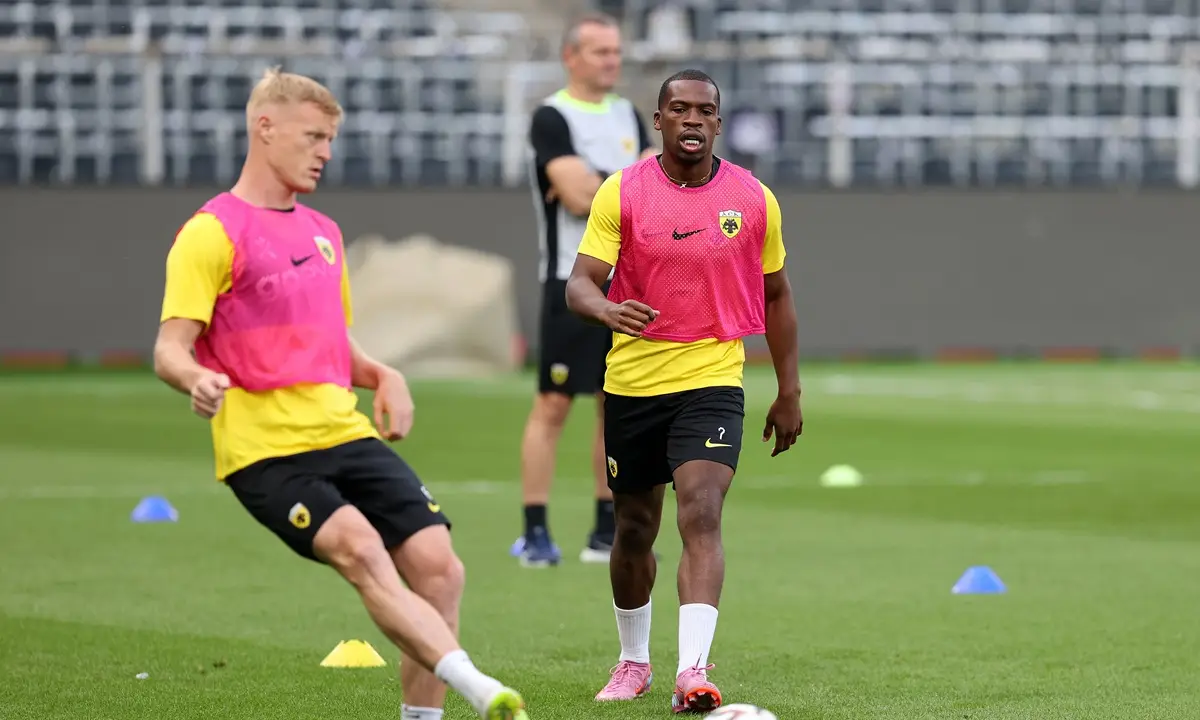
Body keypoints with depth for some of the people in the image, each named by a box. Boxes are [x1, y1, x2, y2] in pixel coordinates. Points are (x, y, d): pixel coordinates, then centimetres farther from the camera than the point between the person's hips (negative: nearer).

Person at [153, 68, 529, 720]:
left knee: (436, 564, -9)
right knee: (362, 553, -28)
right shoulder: (212, 233, -3)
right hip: (265, 450, -7)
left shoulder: (323, 233, 20)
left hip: (345, 433, 7)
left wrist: (383, 377, 10)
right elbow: (169, 349, -10)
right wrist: (198, 380, -33)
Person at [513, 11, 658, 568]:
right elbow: (578, 195, -18)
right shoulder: (552, 118, -6)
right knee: (553, 405, -8)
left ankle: (606, 533, 14)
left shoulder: (628, 115, 16)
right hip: (573, 282, -7)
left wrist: (596, 189, -10)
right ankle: (535, 533, -6)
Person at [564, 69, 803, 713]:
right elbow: (579, 284, -11)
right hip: (632, 382, 1)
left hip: (712, 379, -1)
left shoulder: (754, 199, 1)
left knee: (701, 514, -20)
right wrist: (607, 309, -35)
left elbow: (775, 295, 12)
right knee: (634, 529, 11)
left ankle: (692, 672, -28)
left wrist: (789, 392, 12)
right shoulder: (621, 193, -4)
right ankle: (633, 661, 33)